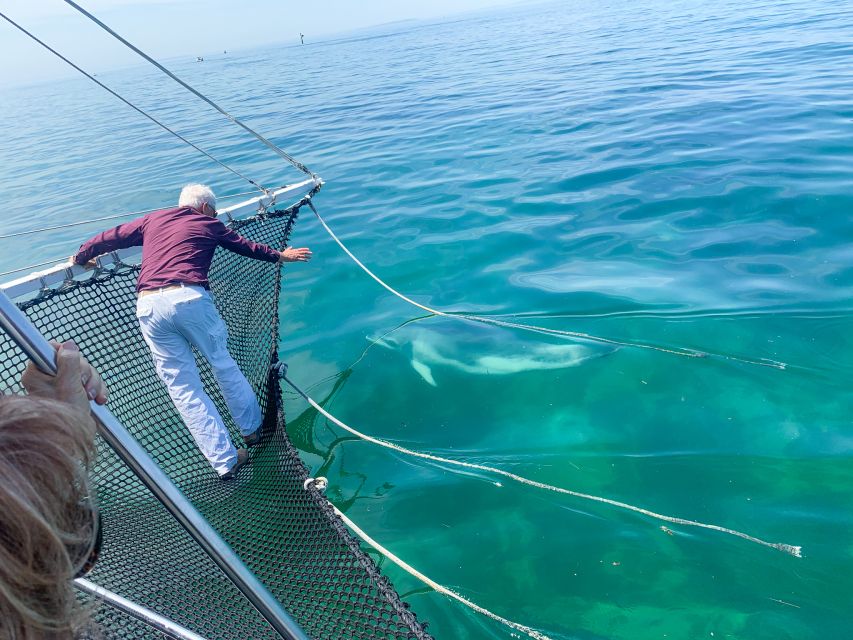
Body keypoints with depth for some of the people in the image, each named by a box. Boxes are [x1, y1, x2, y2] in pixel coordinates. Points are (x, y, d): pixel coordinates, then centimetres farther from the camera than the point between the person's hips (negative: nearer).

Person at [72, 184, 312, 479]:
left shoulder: (152, 219, 24)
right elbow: (245, 245, 30)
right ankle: (252, 429, 31)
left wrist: (81, 257, 47)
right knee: (223, 364, 16)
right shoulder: (208, 224, 18)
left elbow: (109, 238, 28)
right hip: (189, 297, -3)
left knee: (183, 388, 5)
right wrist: (280, 256, 45)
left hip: (148, 305, 3)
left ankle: (225, 460, 7)